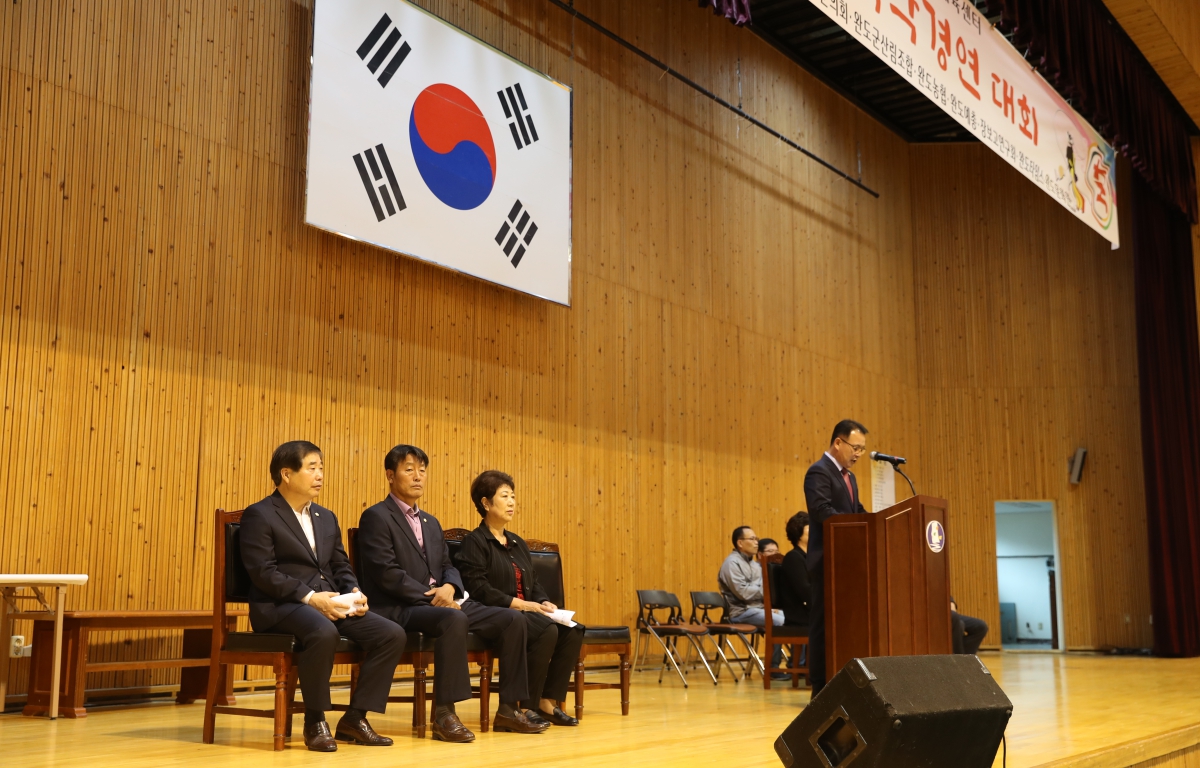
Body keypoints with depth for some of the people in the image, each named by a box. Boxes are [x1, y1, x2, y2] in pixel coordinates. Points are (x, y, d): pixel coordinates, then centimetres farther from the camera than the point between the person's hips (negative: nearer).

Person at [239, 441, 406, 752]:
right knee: (324, 633, -39)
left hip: (330, 602, 7)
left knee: (392, 634, -13)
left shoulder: (326, 517, 20)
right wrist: (310, 597, -22)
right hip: (279, 606, -7)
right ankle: (315, 721, -18)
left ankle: (354, 718, -3)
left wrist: (355, 592, -4)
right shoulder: (259, 515, -4)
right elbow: (263, 573, -14)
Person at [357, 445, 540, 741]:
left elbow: (447, 566, 17)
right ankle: (443, 714, -31)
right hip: (399, 609, -8)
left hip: (441, 602, 8)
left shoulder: (431, 522, 24)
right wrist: (429, 595, -17)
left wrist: (449, 587, -7)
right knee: (454, 619, -38)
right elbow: (386, 573, -13)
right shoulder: (377, 517, -3)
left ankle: (508, 709, -3)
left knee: (512, 618, -7)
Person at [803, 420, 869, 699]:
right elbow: (822, 511, -24)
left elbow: (857, 513, 17)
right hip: (827, 561, -9)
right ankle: (821, 687, 0)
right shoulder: (819, 472, -11)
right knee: (825, 623, -5)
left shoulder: (849, 476, 19)